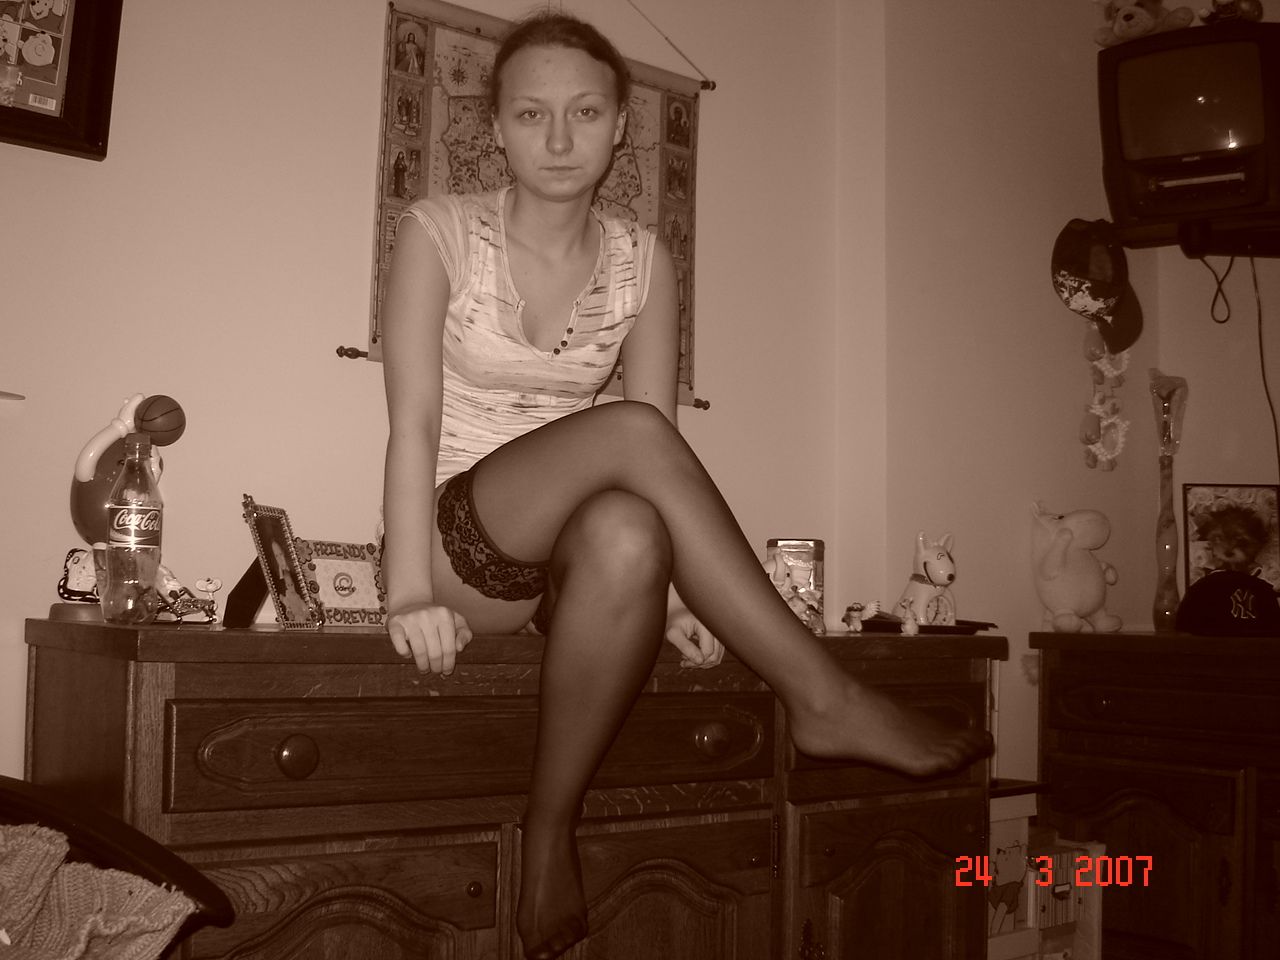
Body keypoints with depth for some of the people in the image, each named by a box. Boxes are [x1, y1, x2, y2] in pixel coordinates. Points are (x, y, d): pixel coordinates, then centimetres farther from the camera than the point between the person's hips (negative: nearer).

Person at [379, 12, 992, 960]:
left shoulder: (643, 261, 6)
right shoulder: (440, 231, -2)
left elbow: (658, 466, 0)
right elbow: (413, 422, -11)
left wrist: (682, 591, -16)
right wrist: (410, 596, -23)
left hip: (573, 552, 3)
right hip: (461, 539, -3)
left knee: (627, 536, -38)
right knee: (629, 432, -33)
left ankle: (551, 831, -21)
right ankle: (825, 698, -30)